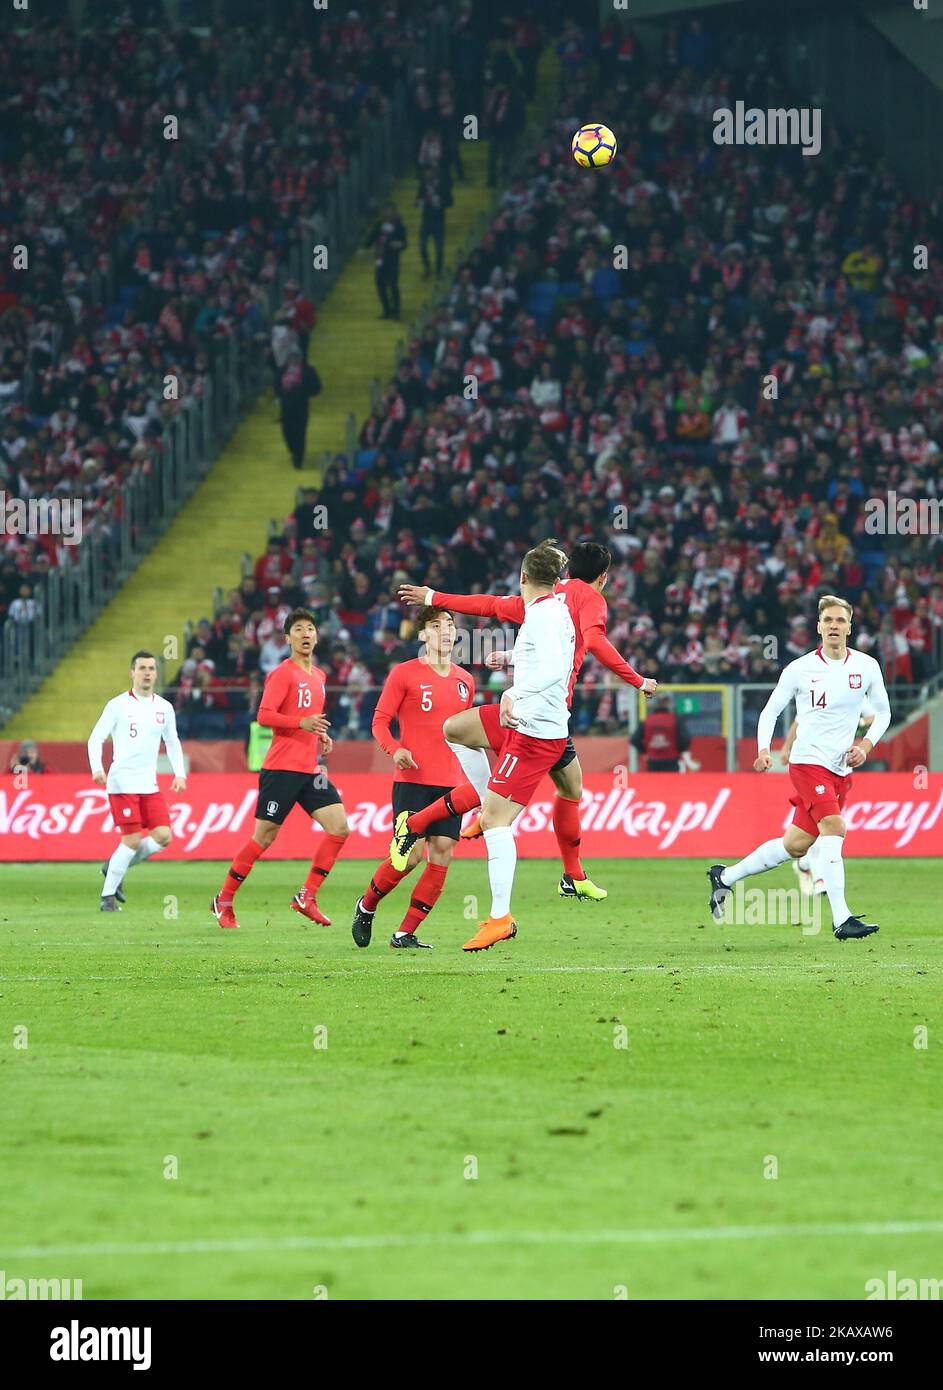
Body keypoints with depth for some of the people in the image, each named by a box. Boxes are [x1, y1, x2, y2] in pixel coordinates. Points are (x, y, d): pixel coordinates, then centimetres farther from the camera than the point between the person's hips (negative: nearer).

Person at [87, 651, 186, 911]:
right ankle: (107, 897, 1)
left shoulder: (164, 708, 11)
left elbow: (172, 743, 23)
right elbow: (95, 739, -4)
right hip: (122, 782, -5)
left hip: (149, 784, 5)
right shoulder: (118, 705, -3)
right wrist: (97, 769, -20)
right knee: (132, 840, -11)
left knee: (163, 836, -6)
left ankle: (115, 868, 15)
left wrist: (179, 774, 10)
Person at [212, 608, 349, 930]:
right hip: (281, 768, -7)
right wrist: (301, 723, -26)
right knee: (264, 837, -4)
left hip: (310, 769, 7)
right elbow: (264, 715, -16)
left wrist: (321, 735, 11)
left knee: (339, 828, -6)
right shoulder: (283, 674, -8)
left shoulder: (318, 676, 16)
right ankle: (224, 901, 9)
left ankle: (306, 897, 0)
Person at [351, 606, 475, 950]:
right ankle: (366, 906, 15)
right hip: (412, 778, -5)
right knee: (411, 853, -12)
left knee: (441, 855, -5)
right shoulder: (404, 674, -2)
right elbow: (380, 720, -2)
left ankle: (405, 933, 2)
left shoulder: (465, 680, 13)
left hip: (450, 781, 5)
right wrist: (394, 750, -19)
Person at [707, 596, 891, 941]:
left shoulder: (867, 667, 4)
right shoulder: (800, 669, -4)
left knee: (795, 846, 7)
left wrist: (866, 745, -1)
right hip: (808, 761, -5)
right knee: (833, 829, -22)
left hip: (841, 769, 5)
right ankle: (841, 919, -24)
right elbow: (771, 710, 5)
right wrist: (764, 749, -10)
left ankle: (725, 877, 24)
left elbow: (883, 711, 16)